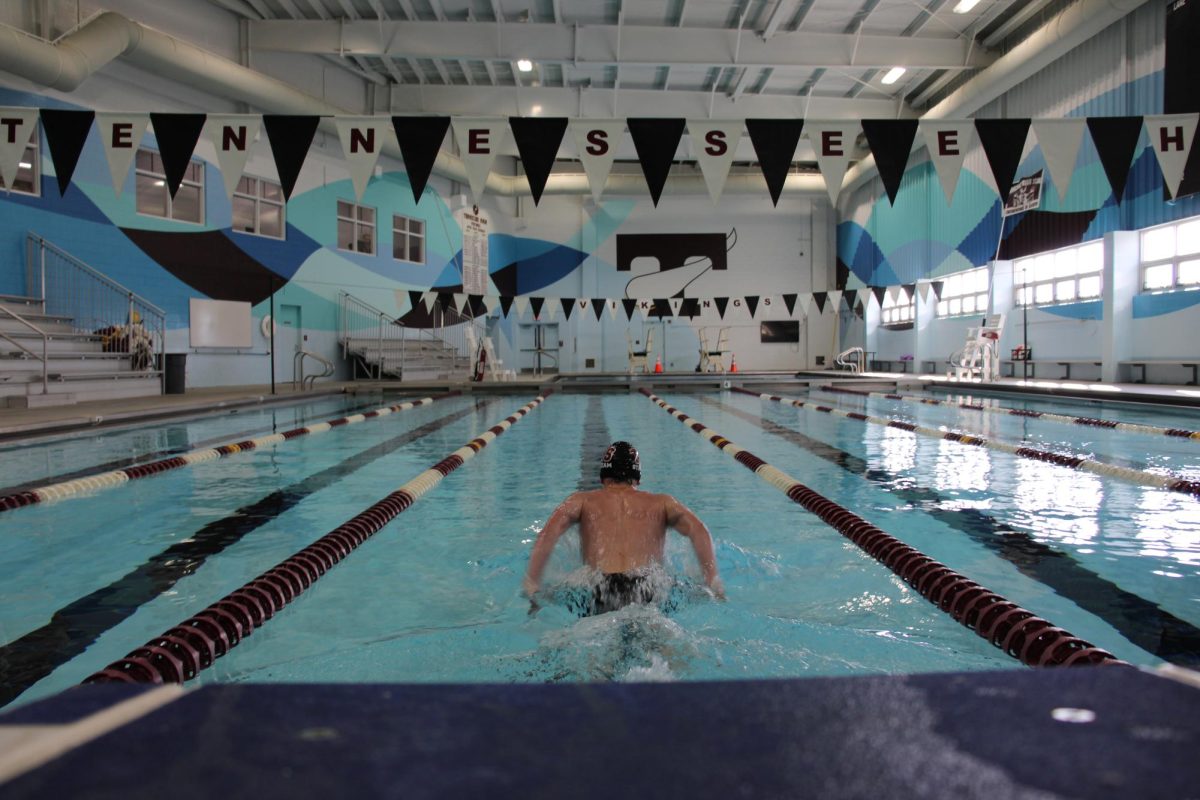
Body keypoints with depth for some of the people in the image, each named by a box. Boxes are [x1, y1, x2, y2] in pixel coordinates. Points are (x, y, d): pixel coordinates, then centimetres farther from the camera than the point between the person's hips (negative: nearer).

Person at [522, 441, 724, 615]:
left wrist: (531, 586, 4)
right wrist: (713, 583, 6)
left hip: (599, 589, 0)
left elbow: (548, 533, 6)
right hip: (649, 590, 1)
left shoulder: (583, 500, 23)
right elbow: (698, 530, 10)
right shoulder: (661, 502, 26)